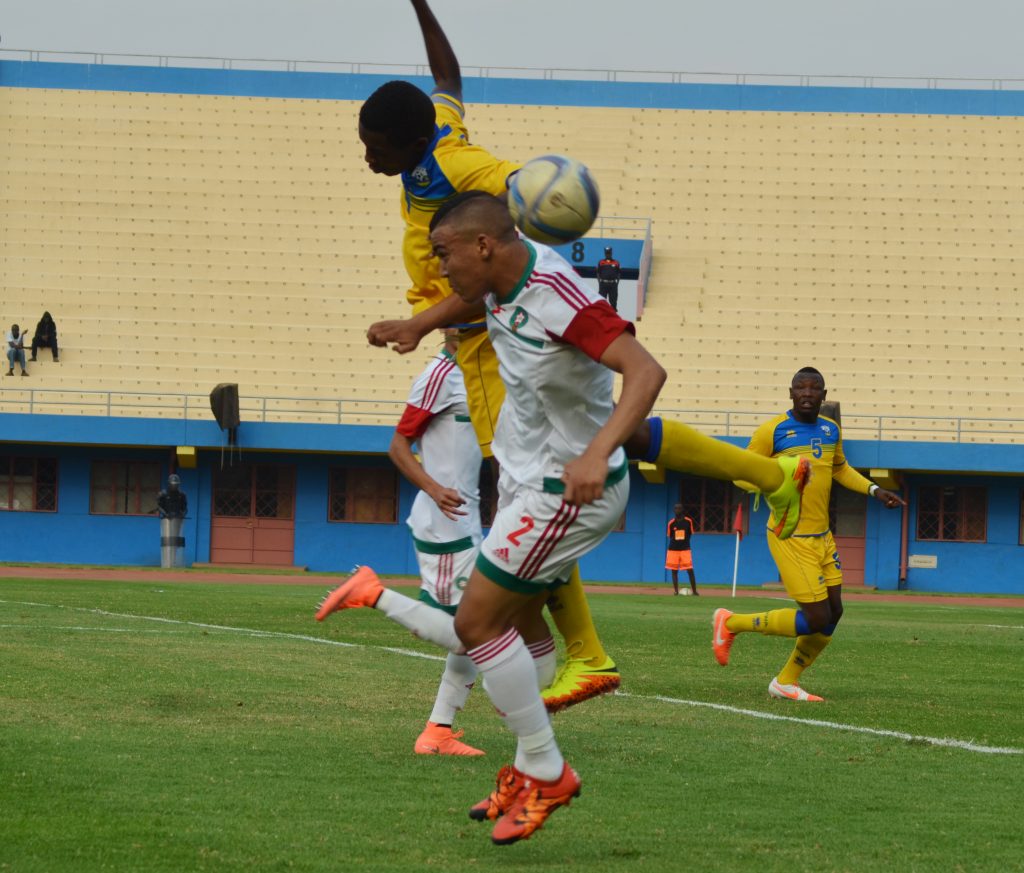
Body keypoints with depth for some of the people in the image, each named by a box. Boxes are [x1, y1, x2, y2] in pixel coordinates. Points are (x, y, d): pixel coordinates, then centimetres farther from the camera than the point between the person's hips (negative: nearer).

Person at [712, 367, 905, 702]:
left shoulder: (830, 430, 9)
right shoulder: (773, 431, -12)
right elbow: (742, 474, -8)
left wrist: (874, 490, 17)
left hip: (822, 536, 8)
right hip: (791, 538, -8)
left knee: (833, 613, 6)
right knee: (817, 620, -11)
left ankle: (786, 682, 22)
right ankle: (730, 623, 5)